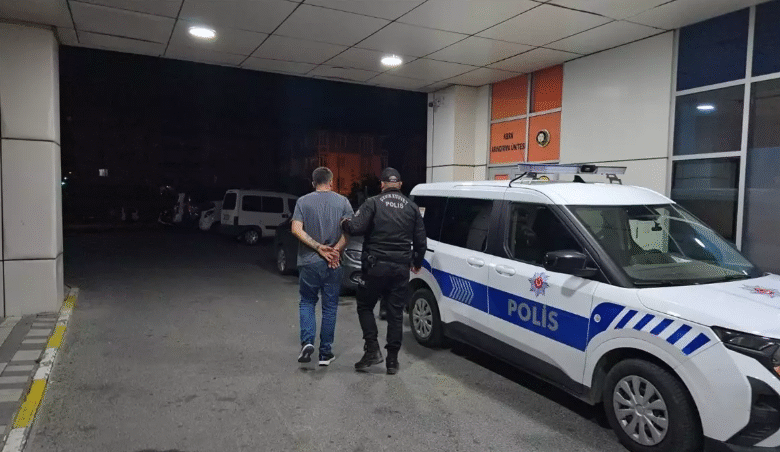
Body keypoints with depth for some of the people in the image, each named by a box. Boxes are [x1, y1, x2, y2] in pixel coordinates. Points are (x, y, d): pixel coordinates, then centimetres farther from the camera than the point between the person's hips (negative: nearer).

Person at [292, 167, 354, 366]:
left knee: (307, 302, 16)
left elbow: (297, 229, -10)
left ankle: (307, 342, -3)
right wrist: (336, 250, -10)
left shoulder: (303, 201, 1)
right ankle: (325, 353, 14)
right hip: (333, 264, 0)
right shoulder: (342, 202, 2)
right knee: (329, 307, 9)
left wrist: (319, 248, -10)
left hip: (308, 262, 0)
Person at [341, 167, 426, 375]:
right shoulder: (412, 207, 8)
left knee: (365, 306, 13)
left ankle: (372, 349, 3)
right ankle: (392, 359, 13)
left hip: (376, 265, -3)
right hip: (401, 267, 3)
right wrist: (417, 262, 26)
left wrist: (345, 223, 7)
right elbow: (420, 240, 10)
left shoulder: (373, 203, -4)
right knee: (396, 312, 9)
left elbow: (356, 228, -15)